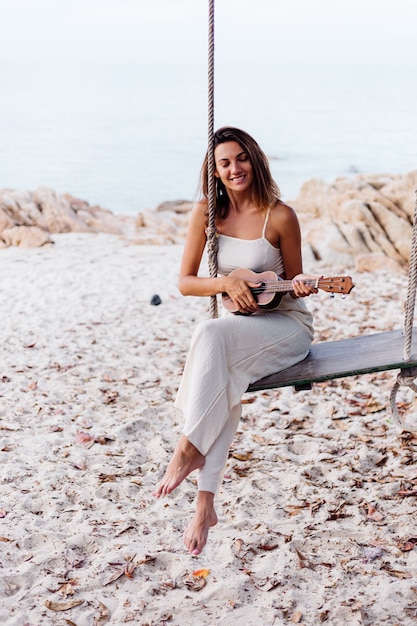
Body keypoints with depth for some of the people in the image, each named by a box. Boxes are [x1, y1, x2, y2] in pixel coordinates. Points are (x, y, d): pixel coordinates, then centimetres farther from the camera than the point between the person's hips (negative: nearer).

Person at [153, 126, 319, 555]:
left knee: (210, 335, -33)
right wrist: (226, 283, -15)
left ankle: (189, 448, -26)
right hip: (236, 325, 3)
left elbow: (293, 279, 3)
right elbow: (185, 283, 1)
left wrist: (302, 285, -20)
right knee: (222, 380, -30)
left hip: (286, 324, -3)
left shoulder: (279, 216, -8)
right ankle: (206, 505, -30)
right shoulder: (206, 213, 1)